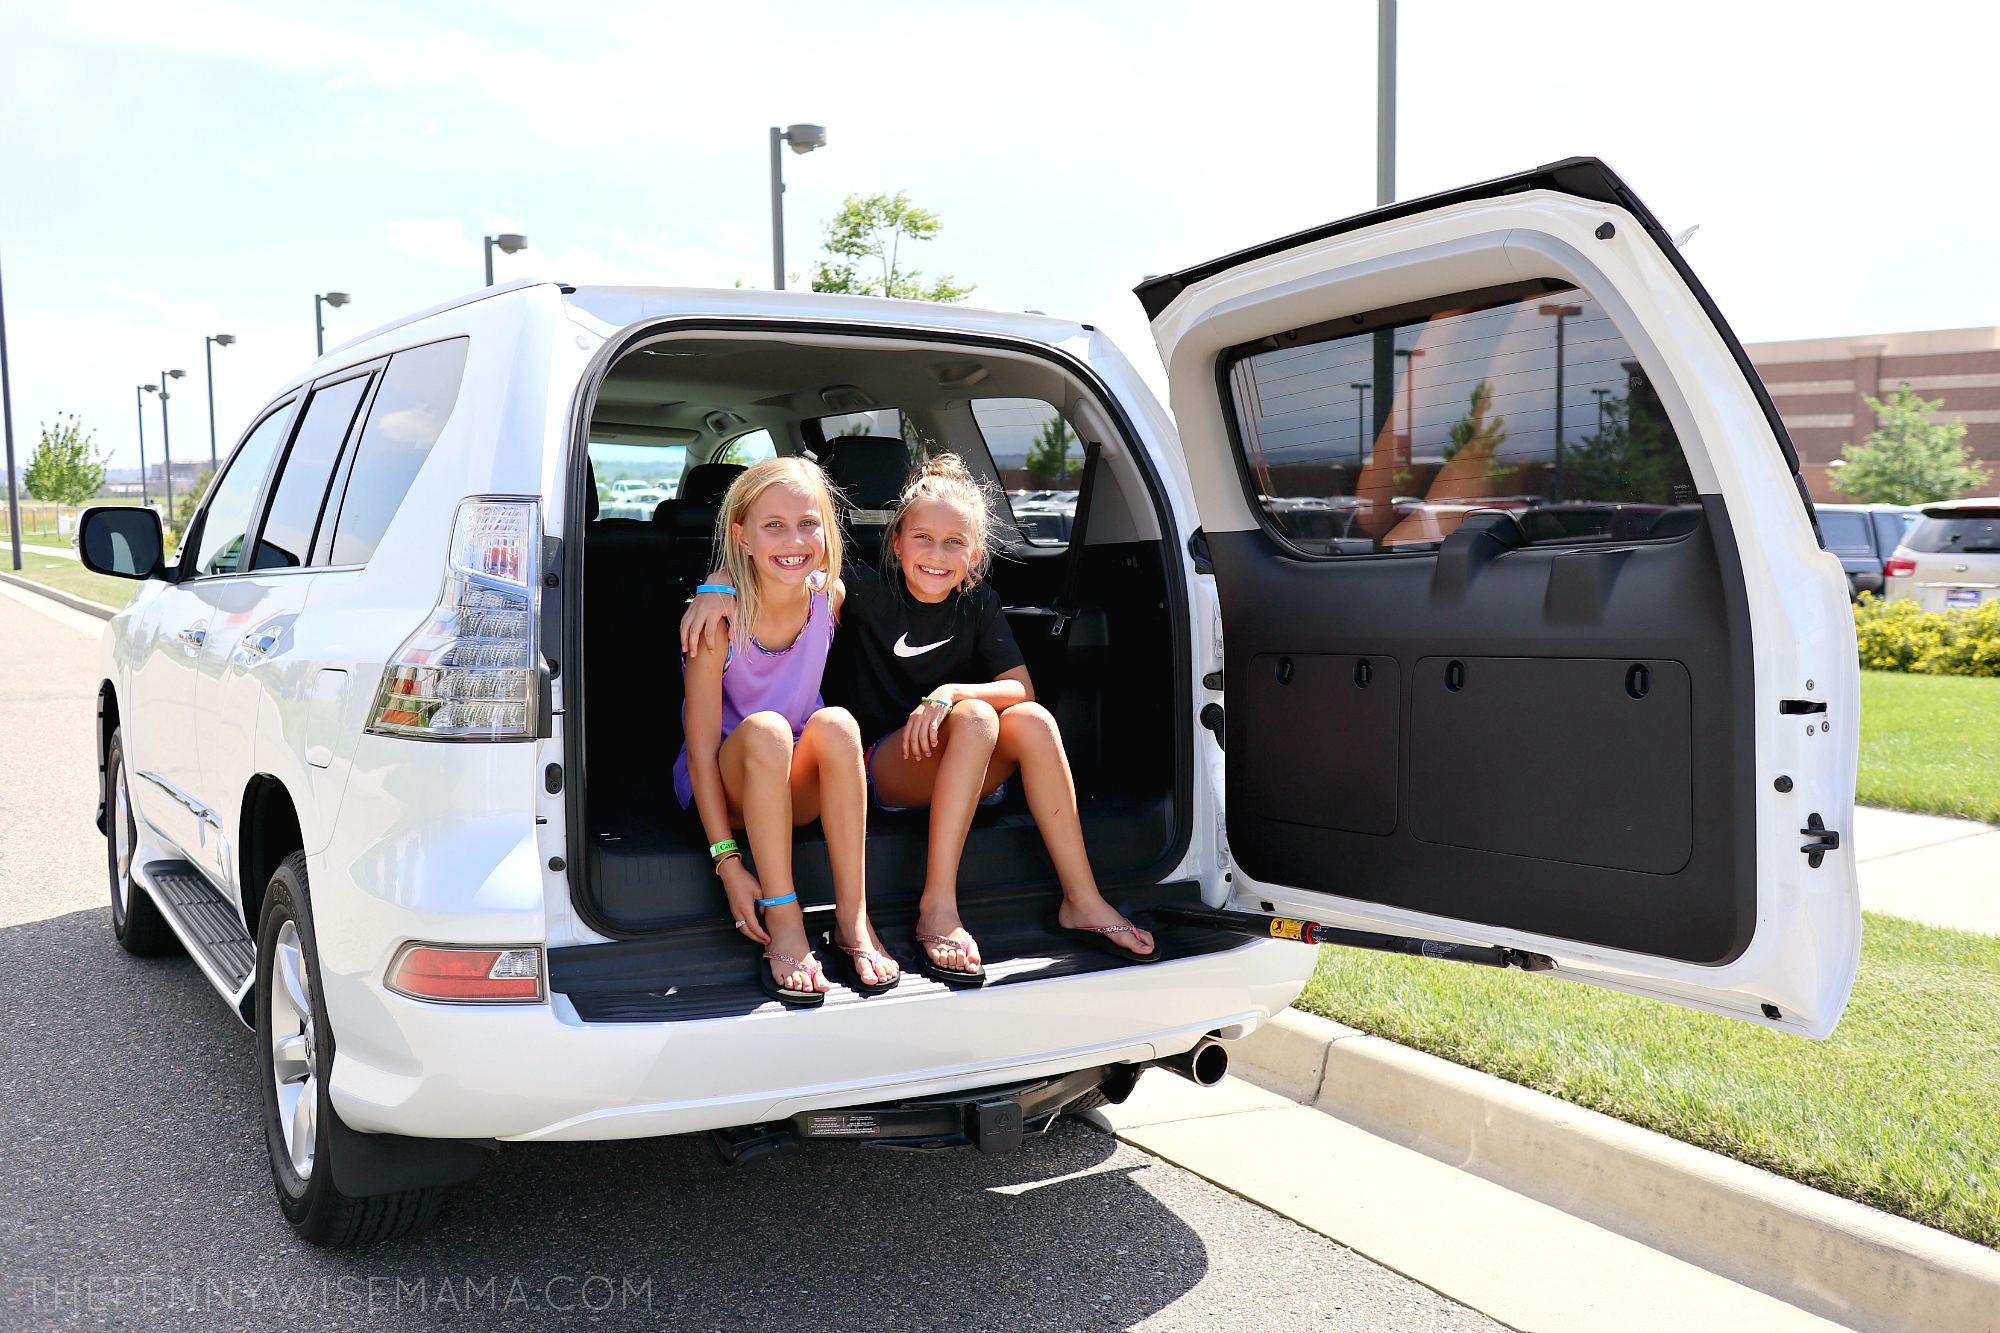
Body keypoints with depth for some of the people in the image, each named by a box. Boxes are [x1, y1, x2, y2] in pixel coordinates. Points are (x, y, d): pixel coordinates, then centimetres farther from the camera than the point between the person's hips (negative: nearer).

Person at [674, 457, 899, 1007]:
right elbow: (701, 748, -19)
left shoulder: (829, 595, -9)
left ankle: (852, 919, -24)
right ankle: (783, 921, -28)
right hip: (726, 785, -3)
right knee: (764, 729, -35)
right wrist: (727, 861, -24)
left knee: (836, 723, -30)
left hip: (798, 787, 3)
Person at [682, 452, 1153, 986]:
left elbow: (1022, 689, -6)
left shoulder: (978, 602, 3)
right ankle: (938, 907, -34)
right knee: (976, 718, -32)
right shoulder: (870, 591, -6)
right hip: (883, 769, -4)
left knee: (1032, 720, -26)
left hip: (972, 775, 4)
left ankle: (1081, 901, -21)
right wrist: (721, 584, -35)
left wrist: (950, 694, -23)